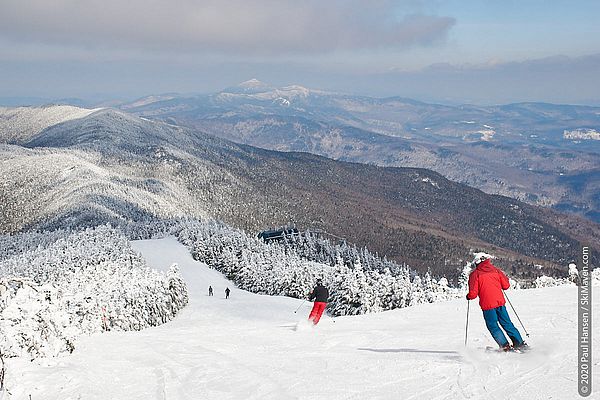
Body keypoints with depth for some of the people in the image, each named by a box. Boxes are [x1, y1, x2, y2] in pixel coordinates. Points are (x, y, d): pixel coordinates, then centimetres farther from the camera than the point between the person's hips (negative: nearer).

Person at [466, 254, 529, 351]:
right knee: (507, 324, 15)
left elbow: (473, 293, -10)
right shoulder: (495, 270, 7)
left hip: (487, 304, -4)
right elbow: (506, 285, 8)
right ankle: (520, 343, 14)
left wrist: (468, 296, 11)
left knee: (493, 326, 8)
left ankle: (505, 345, 0)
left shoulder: (475, 274, -5)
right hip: (500, 301, 4)